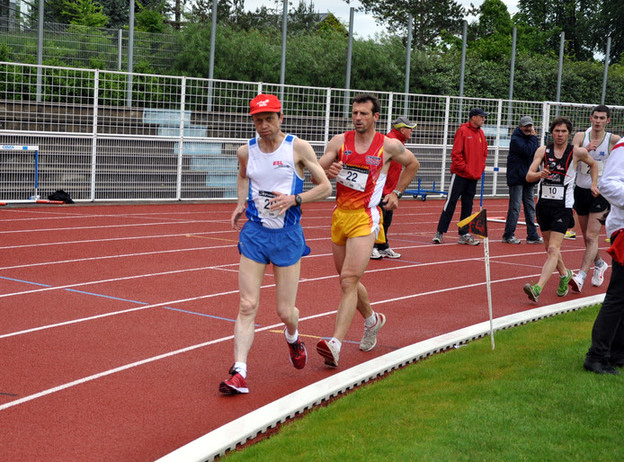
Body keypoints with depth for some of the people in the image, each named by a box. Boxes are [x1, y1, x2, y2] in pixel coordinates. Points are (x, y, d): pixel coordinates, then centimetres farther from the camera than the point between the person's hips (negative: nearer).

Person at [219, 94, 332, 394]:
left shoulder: (297, 147, -6)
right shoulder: (246, 151, 3)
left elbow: (325, 187, -3)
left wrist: (294, 199, -18)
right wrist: (241, 203, 8)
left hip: (287, 235, -2)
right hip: (254, 233, 2)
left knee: (285, 311, 3)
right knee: (247, 305, -7)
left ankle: (293, 338, 39)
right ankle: (239, 373, -7)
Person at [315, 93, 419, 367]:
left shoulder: (389, 146, -1)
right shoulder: (339, 141, 4)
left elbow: (412, 164, 19)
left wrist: (397, 193, 13)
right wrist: (327, 171, -21)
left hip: (365, 219, -5)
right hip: (340, 215, 5)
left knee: (349, 280, -17)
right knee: (348, 281, 16)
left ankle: (336, 344, -24)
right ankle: (372, 320, 43)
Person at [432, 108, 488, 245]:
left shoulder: (481, 134, 11)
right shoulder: (462, 131, -9)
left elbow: (484, 154, 18)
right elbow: (456, 153, -13)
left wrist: (480, 169, 6)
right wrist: (464, 168, -14)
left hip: (474, 177, 7)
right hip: (460, 175, -7)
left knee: (467, 206, 9)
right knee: (451, 203, -5)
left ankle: (464, 234, 13)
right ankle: (440, 232, 0)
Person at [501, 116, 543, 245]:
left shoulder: (530, 138, 15)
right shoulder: (516, 139, -9)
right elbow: (528, 151, -21)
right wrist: (533, 138, -11)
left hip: (529, 178, 8)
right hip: (517, 178, -8)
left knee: (530, 207, 9)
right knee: (515, 207, -6)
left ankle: (532, 235, 13)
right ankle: (508, 235, 1)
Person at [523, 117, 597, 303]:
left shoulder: (578, 152, 1)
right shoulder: (542, 151, 3)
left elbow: (593, 165, 22)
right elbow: (529, 176, -6)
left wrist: (594, 184, 13)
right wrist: (540, 174, -26)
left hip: (563, 206, -4)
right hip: (543, 203, 4)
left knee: (553, 249, -15)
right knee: (549, 247, 15)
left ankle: (538, 288, -26)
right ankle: (564, 274, 42)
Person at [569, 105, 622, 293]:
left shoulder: (613, 140, -4)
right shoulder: (580, 136, 1)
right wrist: (586, 150, -27)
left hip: (601, 193, -4)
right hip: (581, 190, 4)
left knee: (591, 237, -13)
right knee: (587, 236, 16)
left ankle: (581, 276, -19)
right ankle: (599, 264, 41)